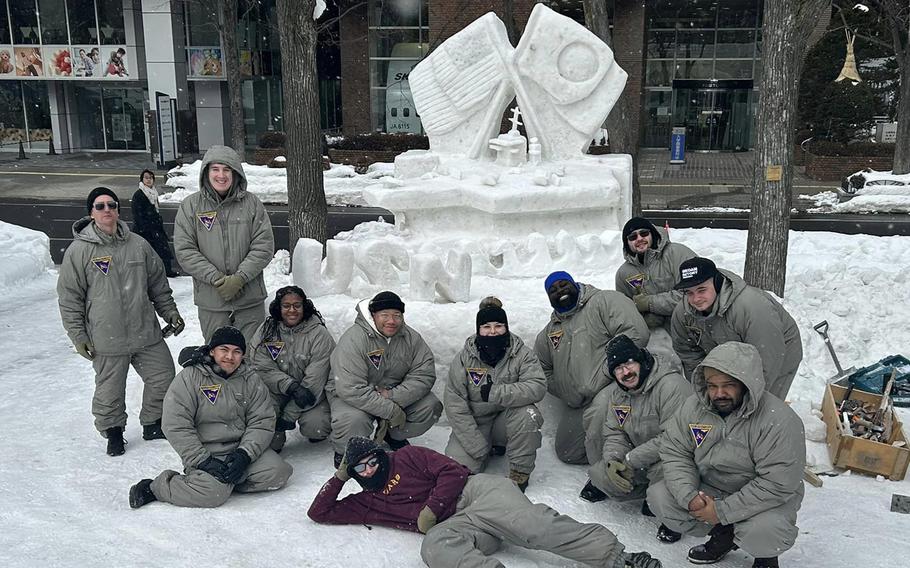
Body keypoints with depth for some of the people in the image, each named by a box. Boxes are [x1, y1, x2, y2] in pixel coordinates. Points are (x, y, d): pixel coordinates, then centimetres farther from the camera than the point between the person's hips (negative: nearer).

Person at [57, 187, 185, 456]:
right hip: (106, 340, -3)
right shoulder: (79, 251, -6)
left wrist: (170, 312, 12)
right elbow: (69, 297, -3)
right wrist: (78, 335, -5)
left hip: (147, 333, 4)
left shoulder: (138, 245, 4)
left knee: (163, 378, 9)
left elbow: (158, 284, 14)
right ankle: (113, 432, 30)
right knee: (110, 390, 7)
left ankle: (153, 424, 30)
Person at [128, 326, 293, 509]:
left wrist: (245, 454, -16)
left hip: (241, 448, 4)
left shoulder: (251, 380, 5)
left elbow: (262, 422, 0)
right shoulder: (189, 378, -6)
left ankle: (227, 481, 2)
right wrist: (203, 461, -18)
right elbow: (176, 426, -12)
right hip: (204, 452, -4)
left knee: (278, 473, -15)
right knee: (214, 493, -28)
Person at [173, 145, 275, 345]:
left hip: (250, 299, 0)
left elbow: (264, 246, -4)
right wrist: (216, 278, -15)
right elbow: (184, 251, -5)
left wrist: (240, 278, -15)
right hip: (210, 301, 0)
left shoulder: (252, 203, 0)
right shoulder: (190, 206, 0)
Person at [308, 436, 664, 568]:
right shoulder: (366, 502, 25)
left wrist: (431, 509, -6)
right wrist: (338, 477, 17)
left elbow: (453, 472, 4)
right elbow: (319, 513, 26)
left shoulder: (408, 457, 14)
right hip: (455, 526, 3)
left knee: (529, 523, -31)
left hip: (476, 491, -2)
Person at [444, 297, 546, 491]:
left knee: (527, 413, -32)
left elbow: (538, 386, -26)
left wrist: (496, 393, -35)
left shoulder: (521, 354, -10)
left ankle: (520, 472, -10)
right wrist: (480, 449, -19)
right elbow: (454, 405, -14)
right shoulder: (464, 358, -11)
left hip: (505, 421, -1)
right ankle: (490, 447, 13)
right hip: (474, 424, 1)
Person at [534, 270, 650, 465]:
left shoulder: (604, 301, -3)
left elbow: (636, 333, -17)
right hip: (577, 408, 8)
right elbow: (542, 370, 26)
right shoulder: (549, 332, 17)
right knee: (566, 453, 6)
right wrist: (568, 395, 10)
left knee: (596, 417, -36)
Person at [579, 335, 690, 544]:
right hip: (639, 459, 6)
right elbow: (614, 432, 6)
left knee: (663, 471, -37)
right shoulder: (616, 392, 1)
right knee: (605, 477, -14)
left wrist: (632, 461, -23)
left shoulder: (672, 385, -25)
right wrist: (612, 460, -17)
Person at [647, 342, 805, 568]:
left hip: (763, 499, -5)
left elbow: (778, 485, -28)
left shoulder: (780, 422, -26)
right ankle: (723, 535, 10)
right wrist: (689, 496, -20)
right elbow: (674, 451, -3)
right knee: (658, 496, -12)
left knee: (762, 534, -36)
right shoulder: (694, 406, -9)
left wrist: (723, 511, -26)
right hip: (708, 490, 5)